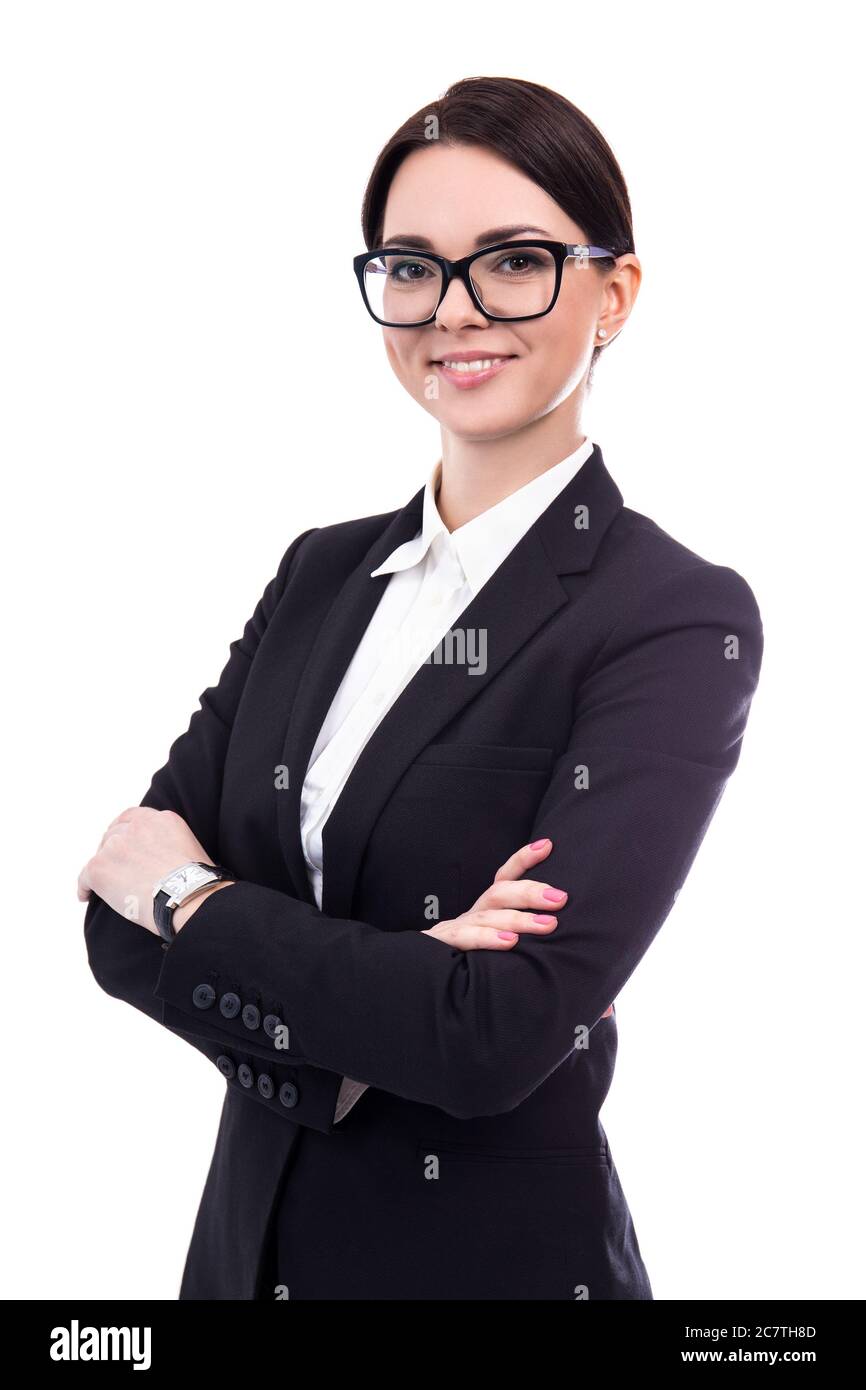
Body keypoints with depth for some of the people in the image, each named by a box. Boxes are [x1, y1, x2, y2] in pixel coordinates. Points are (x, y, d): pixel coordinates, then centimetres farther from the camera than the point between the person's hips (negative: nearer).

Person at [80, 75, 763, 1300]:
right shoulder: (321, 571, 2)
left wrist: (192, 897, -13)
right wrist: (348, 1045, -20)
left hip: (499, 1249, -5)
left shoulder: (680, 622, -15)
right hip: (252, 1228, 5)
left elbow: (499, 1035, -25)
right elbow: (123, 921, -4)